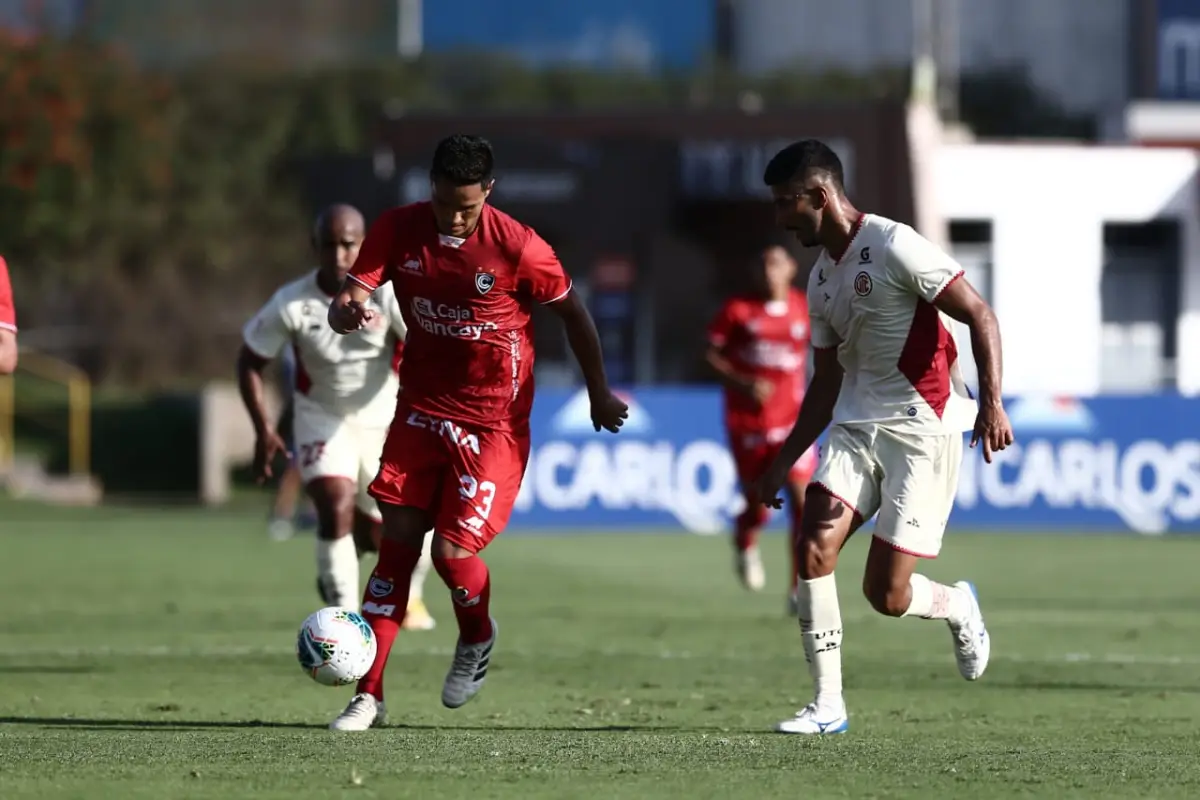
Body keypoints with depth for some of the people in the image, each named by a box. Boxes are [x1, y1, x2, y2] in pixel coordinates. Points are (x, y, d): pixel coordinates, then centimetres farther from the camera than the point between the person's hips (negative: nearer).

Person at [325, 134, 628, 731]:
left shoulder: (518, 248, -16)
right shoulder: (398, 230, -6)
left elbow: (572, 313, -1)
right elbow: (346, 304, -10)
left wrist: (599, 394, 8)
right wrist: (348, 313, -36)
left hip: (492, 419, -4)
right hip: (422, 408, 4)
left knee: (452, 549, -12)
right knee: (397, 540, -2)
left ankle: (478, 638, 23)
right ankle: (368, 695, 0)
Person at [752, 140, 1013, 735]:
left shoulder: (893, 247, -11)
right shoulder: (821, 279, 14)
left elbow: (979, 315, -13)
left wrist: (991, 402, -23)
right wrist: (783, 462, 19)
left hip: (921, 429, -7)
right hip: (856, 425, 7)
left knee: (886, 593, -9)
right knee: (814, 546, -14)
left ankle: (958, 607, 26)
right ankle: (828, 705, -7)